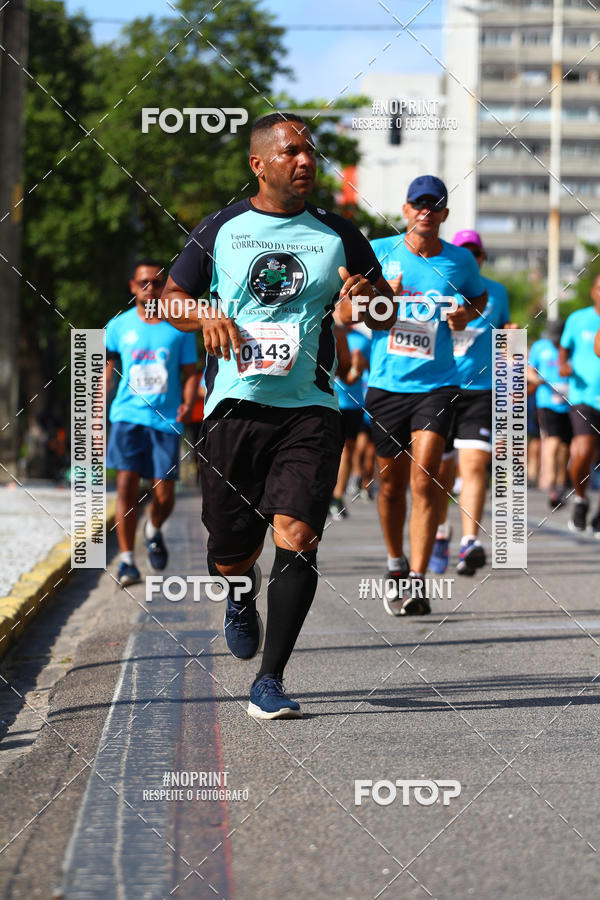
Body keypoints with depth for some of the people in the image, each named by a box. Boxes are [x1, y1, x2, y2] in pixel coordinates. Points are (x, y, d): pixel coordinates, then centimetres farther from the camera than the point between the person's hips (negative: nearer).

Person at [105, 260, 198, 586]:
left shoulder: (180, 327, 7)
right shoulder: (119, 326, 7)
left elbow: (189, 372, 9)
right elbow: (107, 364, 17)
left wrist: (187, 404, -8)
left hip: (166, 421, 0)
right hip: (128, 416, 0)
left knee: (164, 495, -1)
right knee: (126, 484, -14)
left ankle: (153, 530, 34)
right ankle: (126, 560, -10)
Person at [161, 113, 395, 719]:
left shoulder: (338, 235, 9)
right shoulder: (221, 230, 7)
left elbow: (387, 310, 15)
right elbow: (172, 296, 15)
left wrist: (365, 303, -8)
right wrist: (204, 316, -7)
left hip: (309, 406, 0)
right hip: (236, 403, 0)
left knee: (297, 537, -16)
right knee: (230, 555, 4)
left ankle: (269, 682, -10)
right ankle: (241, 592, 43)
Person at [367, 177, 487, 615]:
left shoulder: (460, 261, 3)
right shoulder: (379, 252, 1)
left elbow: (479, 297, 23)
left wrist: (466, 314, 0)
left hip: (436, 385, -1)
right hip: (386, 382, 1)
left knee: (424, 482, -14)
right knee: (392, 483, 10)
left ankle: (417, 582, -15)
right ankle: (396, 566, 32)